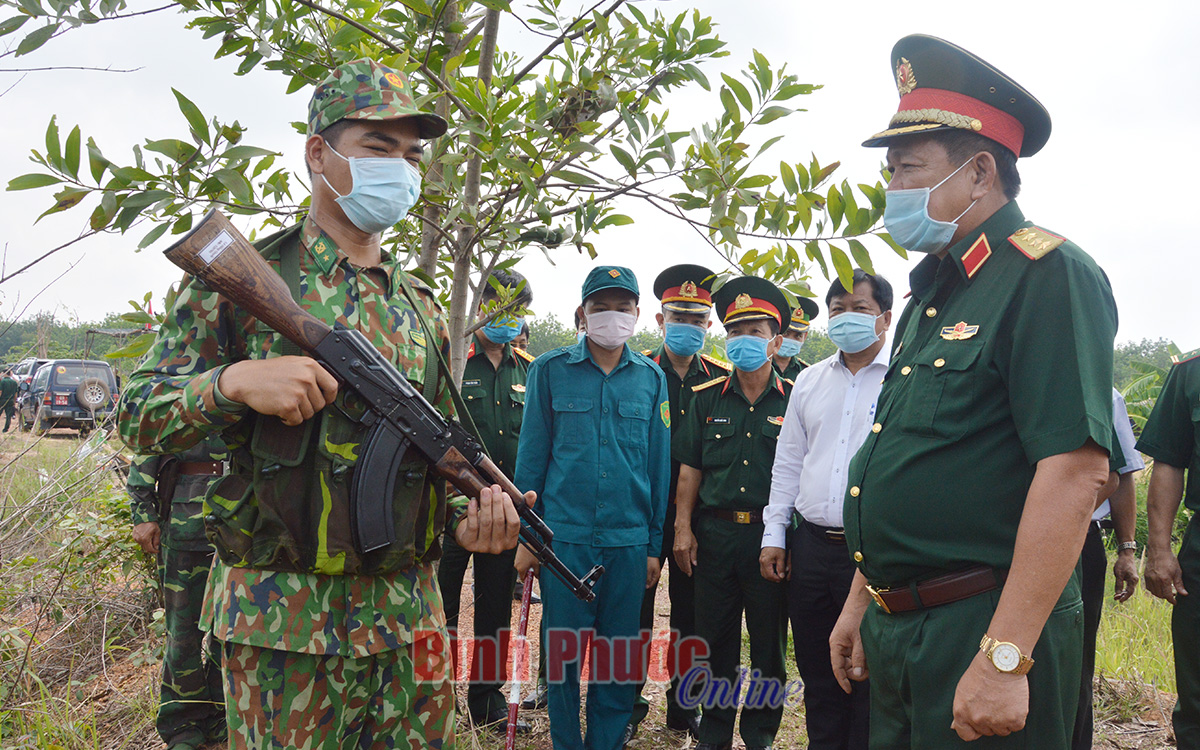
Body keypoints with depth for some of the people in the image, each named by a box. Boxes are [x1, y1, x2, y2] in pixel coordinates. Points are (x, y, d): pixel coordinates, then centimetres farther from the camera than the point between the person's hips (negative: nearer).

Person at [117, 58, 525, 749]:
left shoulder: (424, 311, 11)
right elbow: (139, 418, -2)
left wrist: (470, 516, -4)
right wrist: (233, 380, -20)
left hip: (411, 614, 5)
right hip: (281, 620, -4)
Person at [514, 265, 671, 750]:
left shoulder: (651, 378, 7)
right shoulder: (550, 370, 2)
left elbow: (659, 464, 9)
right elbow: (532, 455, 3)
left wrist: (655, 545, 7)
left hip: (629, 540, 2)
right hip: (564, 536, -1)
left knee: (620, 657, 9)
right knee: (563, 653, 6)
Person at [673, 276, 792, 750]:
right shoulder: (706, 399, 7)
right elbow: (689, 469, 8)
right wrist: (683, 528, 1)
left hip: (770, 534, -1)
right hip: (714, 532, 2)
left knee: (768, 644, 9)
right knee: (715, 639, 10)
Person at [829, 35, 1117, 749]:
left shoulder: (1049, 275, -13)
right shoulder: (932, 293, 13)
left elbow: (1077, 469, -23)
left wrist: (1004, 658, -26)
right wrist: (861, 602, 16)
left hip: (983, 630, -8)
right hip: (897, 631, 9)